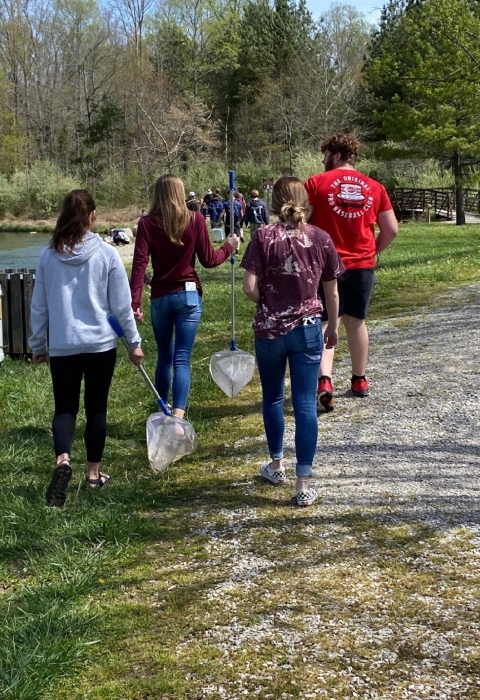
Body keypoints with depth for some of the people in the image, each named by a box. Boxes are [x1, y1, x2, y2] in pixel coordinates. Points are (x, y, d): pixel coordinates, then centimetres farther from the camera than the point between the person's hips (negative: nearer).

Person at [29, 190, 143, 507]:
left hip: (62, 346, 1)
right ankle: (94, 473, 21)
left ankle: (63, 459, -16)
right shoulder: (107, 254, -8)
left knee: (65, 407, 10)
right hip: (101, 344, -1)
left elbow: (39, 307, 5)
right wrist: (134, 341, 8)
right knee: (97, 408, 12)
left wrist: (38, 345, 17)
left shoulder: (49, 256, -2)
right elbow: (122, 305, -4)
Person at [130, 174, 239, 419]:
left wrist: (134, 303, -11)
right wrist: (229, 247, 18)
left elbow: (139, 264, -10)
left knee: (164, 357, 18)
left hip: (160, 297, 2)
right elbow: (208, 260, 0)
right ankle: (178, 416, -17)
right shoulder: (195, 219, -6)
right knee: (182, 359, -4)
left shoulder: (147, 224, -5)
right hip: (188, 295, -2)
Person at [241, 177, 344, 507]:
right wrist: (333, 327, 18)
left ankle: (277, 465, 35)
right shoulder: (321, 238, -3)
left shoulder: (264, 237, -9)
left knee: (273, 398, 20)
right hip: (308, 329, 0)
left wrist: (268, 302, 8)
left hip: (269, 329, 0)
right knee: (306, 404, 3)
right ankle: (304, 484, 2)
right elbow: (332, 292, 4)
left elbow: (250, 287, -13)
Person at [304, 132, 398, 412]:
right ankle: (360, 381, 28)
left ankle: (324, 381, -17)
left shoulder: (317, 183, -5)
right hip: (363, 266, 3)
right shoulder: (374, 187, 4)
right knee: (357, 322, 17)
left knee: (326, 323, 1)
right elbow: (392, 230, 4)